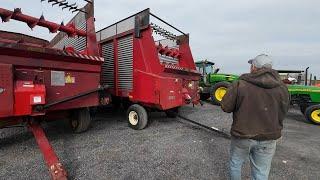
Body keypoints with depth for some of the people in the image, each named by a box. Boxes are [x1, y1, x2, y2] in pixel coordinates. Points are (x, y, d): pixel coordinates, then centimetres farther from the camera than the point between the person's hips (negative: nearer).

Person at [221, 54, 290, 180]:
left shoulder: (240, 84, -16)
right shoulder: (281, 87, -5)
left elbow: (225, 107, -11)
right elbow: (282, 114, 6)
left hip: (242, 134, -2)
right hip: (268, 138, 3)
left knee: (235, 163, 22)